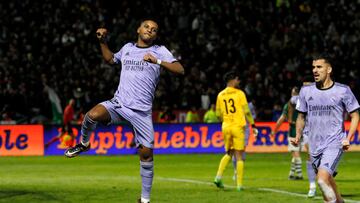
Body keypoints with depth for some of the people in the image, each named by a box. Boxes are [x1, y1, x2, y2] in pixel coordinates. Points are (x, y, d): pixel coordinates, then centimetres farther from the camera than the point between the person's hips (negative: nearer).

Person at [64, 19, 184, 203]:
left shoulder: (160, 51, 4)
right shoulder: (128, 48, 15)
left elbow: (179, 70, -9)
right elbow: (110, 59, 36)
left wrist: (156, 61, -21)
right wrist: (103, 41, 21)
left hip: (142, 111, -2)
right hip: (118, 103, 2)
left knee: (146, 153, -5)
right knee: (93, 115, -28)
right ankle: (84, 144, 3)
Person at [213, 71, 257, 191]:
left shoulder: (220, 95, 7)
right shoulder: (239, 93, -5)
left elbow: (218, 114, 13)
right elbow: (246, 111, -5)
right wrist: (252, 125, 3)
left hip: (226, 127, 4)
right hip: (238, 126, -4)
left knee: (229, 153, 19)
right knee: (239, 155, 1)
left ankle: (218, 176, 1)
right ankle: (239, 184, -2)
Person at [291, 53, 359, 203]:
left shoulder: (343, 91, -5)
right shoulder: (306, 91, 6)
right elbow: (301, 116, 18)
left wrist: (348, 138, -11)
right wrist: (298, 136, 2)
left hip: (334, 144, -5)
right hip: (315, 145, 5)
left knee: (322, 179, -23)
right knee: (327, 181, 14)